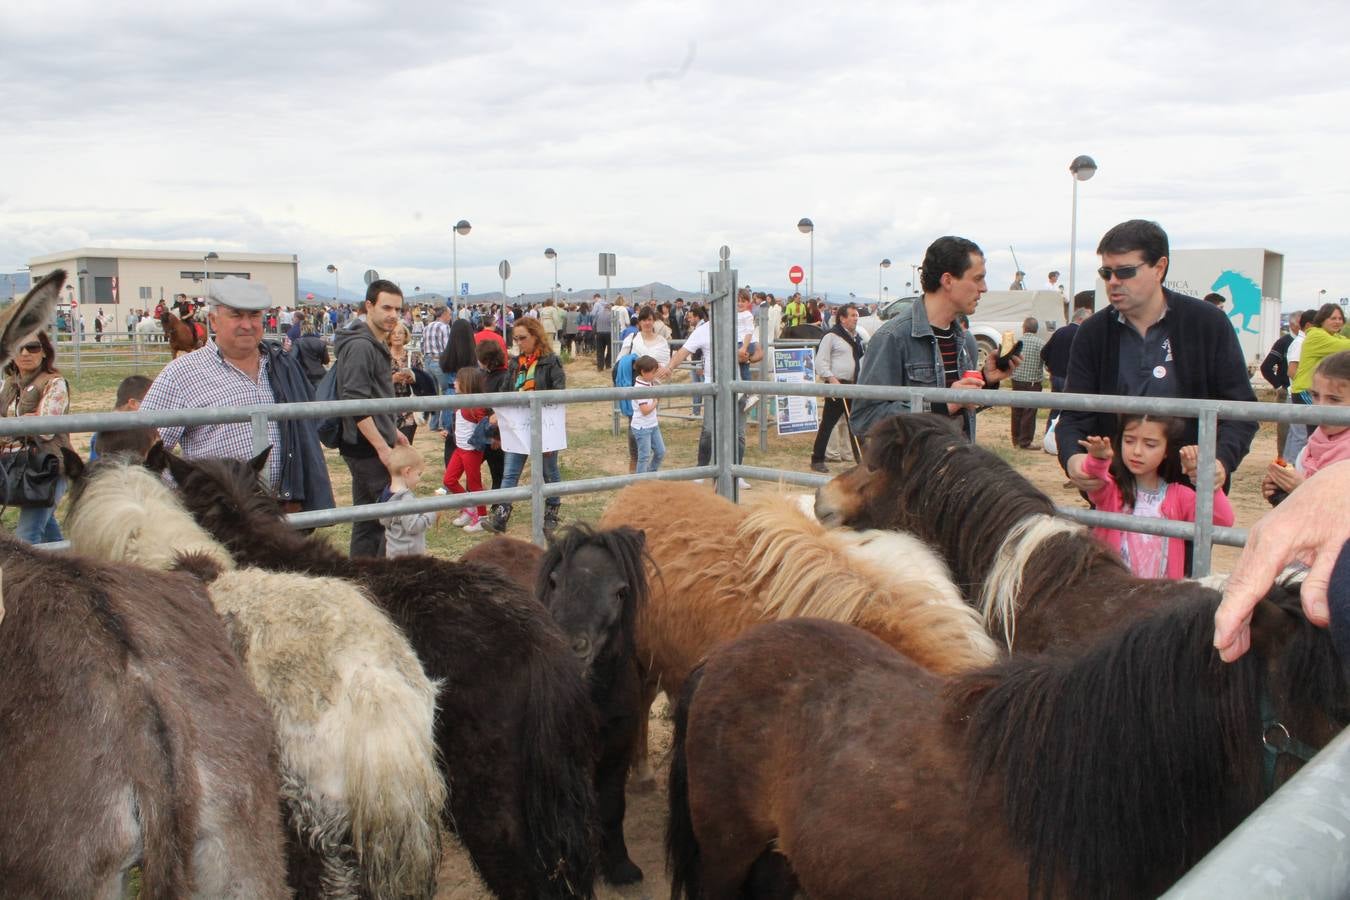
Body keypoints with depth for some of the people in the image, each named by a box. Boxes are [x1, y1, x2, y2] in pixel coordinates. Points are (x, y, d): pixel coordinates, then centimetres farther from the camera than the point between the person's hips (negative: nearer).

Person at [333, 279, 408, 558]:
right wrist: (382, 447, -23)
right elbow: (356, 405, -23)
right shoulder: (360, 346, -16)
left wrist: (392, 431, 23)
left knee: (368, 520, 14)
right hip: (367, 448, -10)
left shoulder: (377, 344, 15)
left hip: (371, 447, 10)